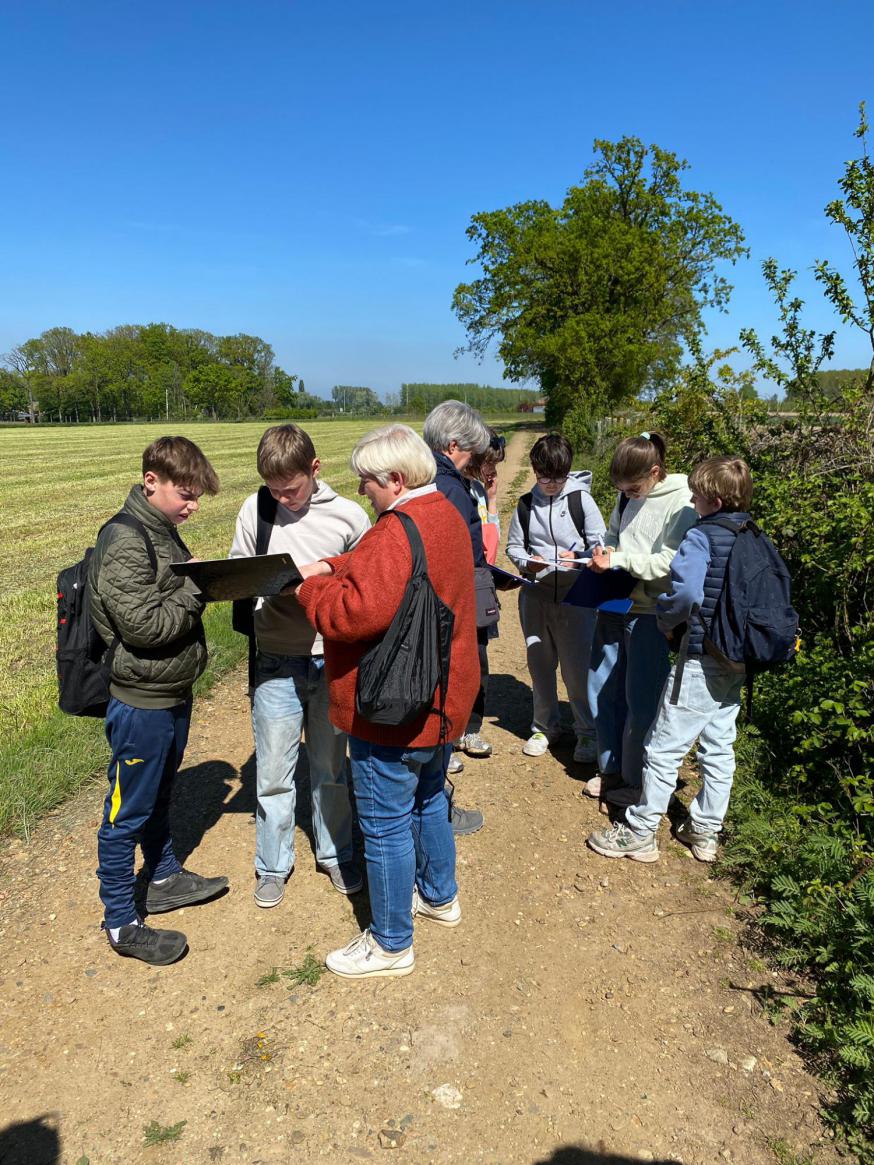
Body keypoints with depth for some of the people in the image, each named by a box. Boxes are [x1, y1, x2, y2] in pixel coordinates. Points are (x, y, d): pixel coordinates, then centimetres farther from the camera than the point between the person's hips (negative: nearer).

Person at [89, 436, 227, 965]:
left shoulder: (162, 531, 7)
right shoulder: (124, 542, -22)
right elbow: (145, 625, -26)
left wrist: (204, 581, 1)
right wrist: (198, 588, -20)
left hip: (174, 693, 9)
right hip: (140, 702, -9)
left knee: (159, 795, 25)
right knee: (128, 812, 6)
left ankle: (166, 878, 44)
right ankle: (122, 922, 22)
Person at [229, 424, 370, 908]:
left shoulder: (349, 516, -6)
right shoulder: (255, 509, -3)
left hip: (333, 661, 0)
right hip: (277, 664, 0)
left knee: (331, 768, 16)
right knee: (272, 773, 9)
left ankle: (336, 854, 37)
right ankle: (273, 865, 31)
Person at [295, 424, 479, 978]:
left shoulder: (398, 532, -26)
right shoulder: (444, 514, 6)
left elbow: (356, 611, -32)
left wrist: (308, 588, -15)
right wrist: (331, 567, 1)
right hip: (441, 698, 10)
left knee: (386, 825, 6)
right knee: (429, 798, 27)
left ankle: (391, 944, 23)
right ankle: (439, 896, 47)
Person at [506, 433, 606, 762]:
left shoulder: (581, 500, -4)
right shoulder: (526, 504, 4)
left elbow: (601, 545, -2)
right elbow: (513, 546, 11)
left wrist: (579, 559, -22)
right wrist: (527, 562, -10)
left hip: (575, 595, -3)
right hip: (535, 595, 3)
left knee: (578, 666, 1)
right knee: (539, 663, 12)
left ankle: (588, 731, 19)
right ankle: (545, 726, 30)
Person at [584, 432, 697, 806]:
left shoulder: (681, 503, -13)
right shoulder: (627, 497, 7)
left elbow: (670, 562, -19)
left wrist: (618, 560, -19)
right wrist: (602, 554, -2)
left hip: (649, 614, -7)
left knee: (641, 701, 3)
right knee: (602, 690, 13)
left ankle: (637, 779, 21)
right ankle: (611, 768, 30)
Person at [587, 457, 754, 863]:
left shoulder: (701, 537, -18)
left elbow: (685, 592, -29)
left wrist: (667, 621, -10)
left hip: (703, 659, -8)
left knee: (665, 747, 2)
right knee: (719, 747, 16)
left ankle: (639, 833, 13)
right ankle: (705, 831, 29)